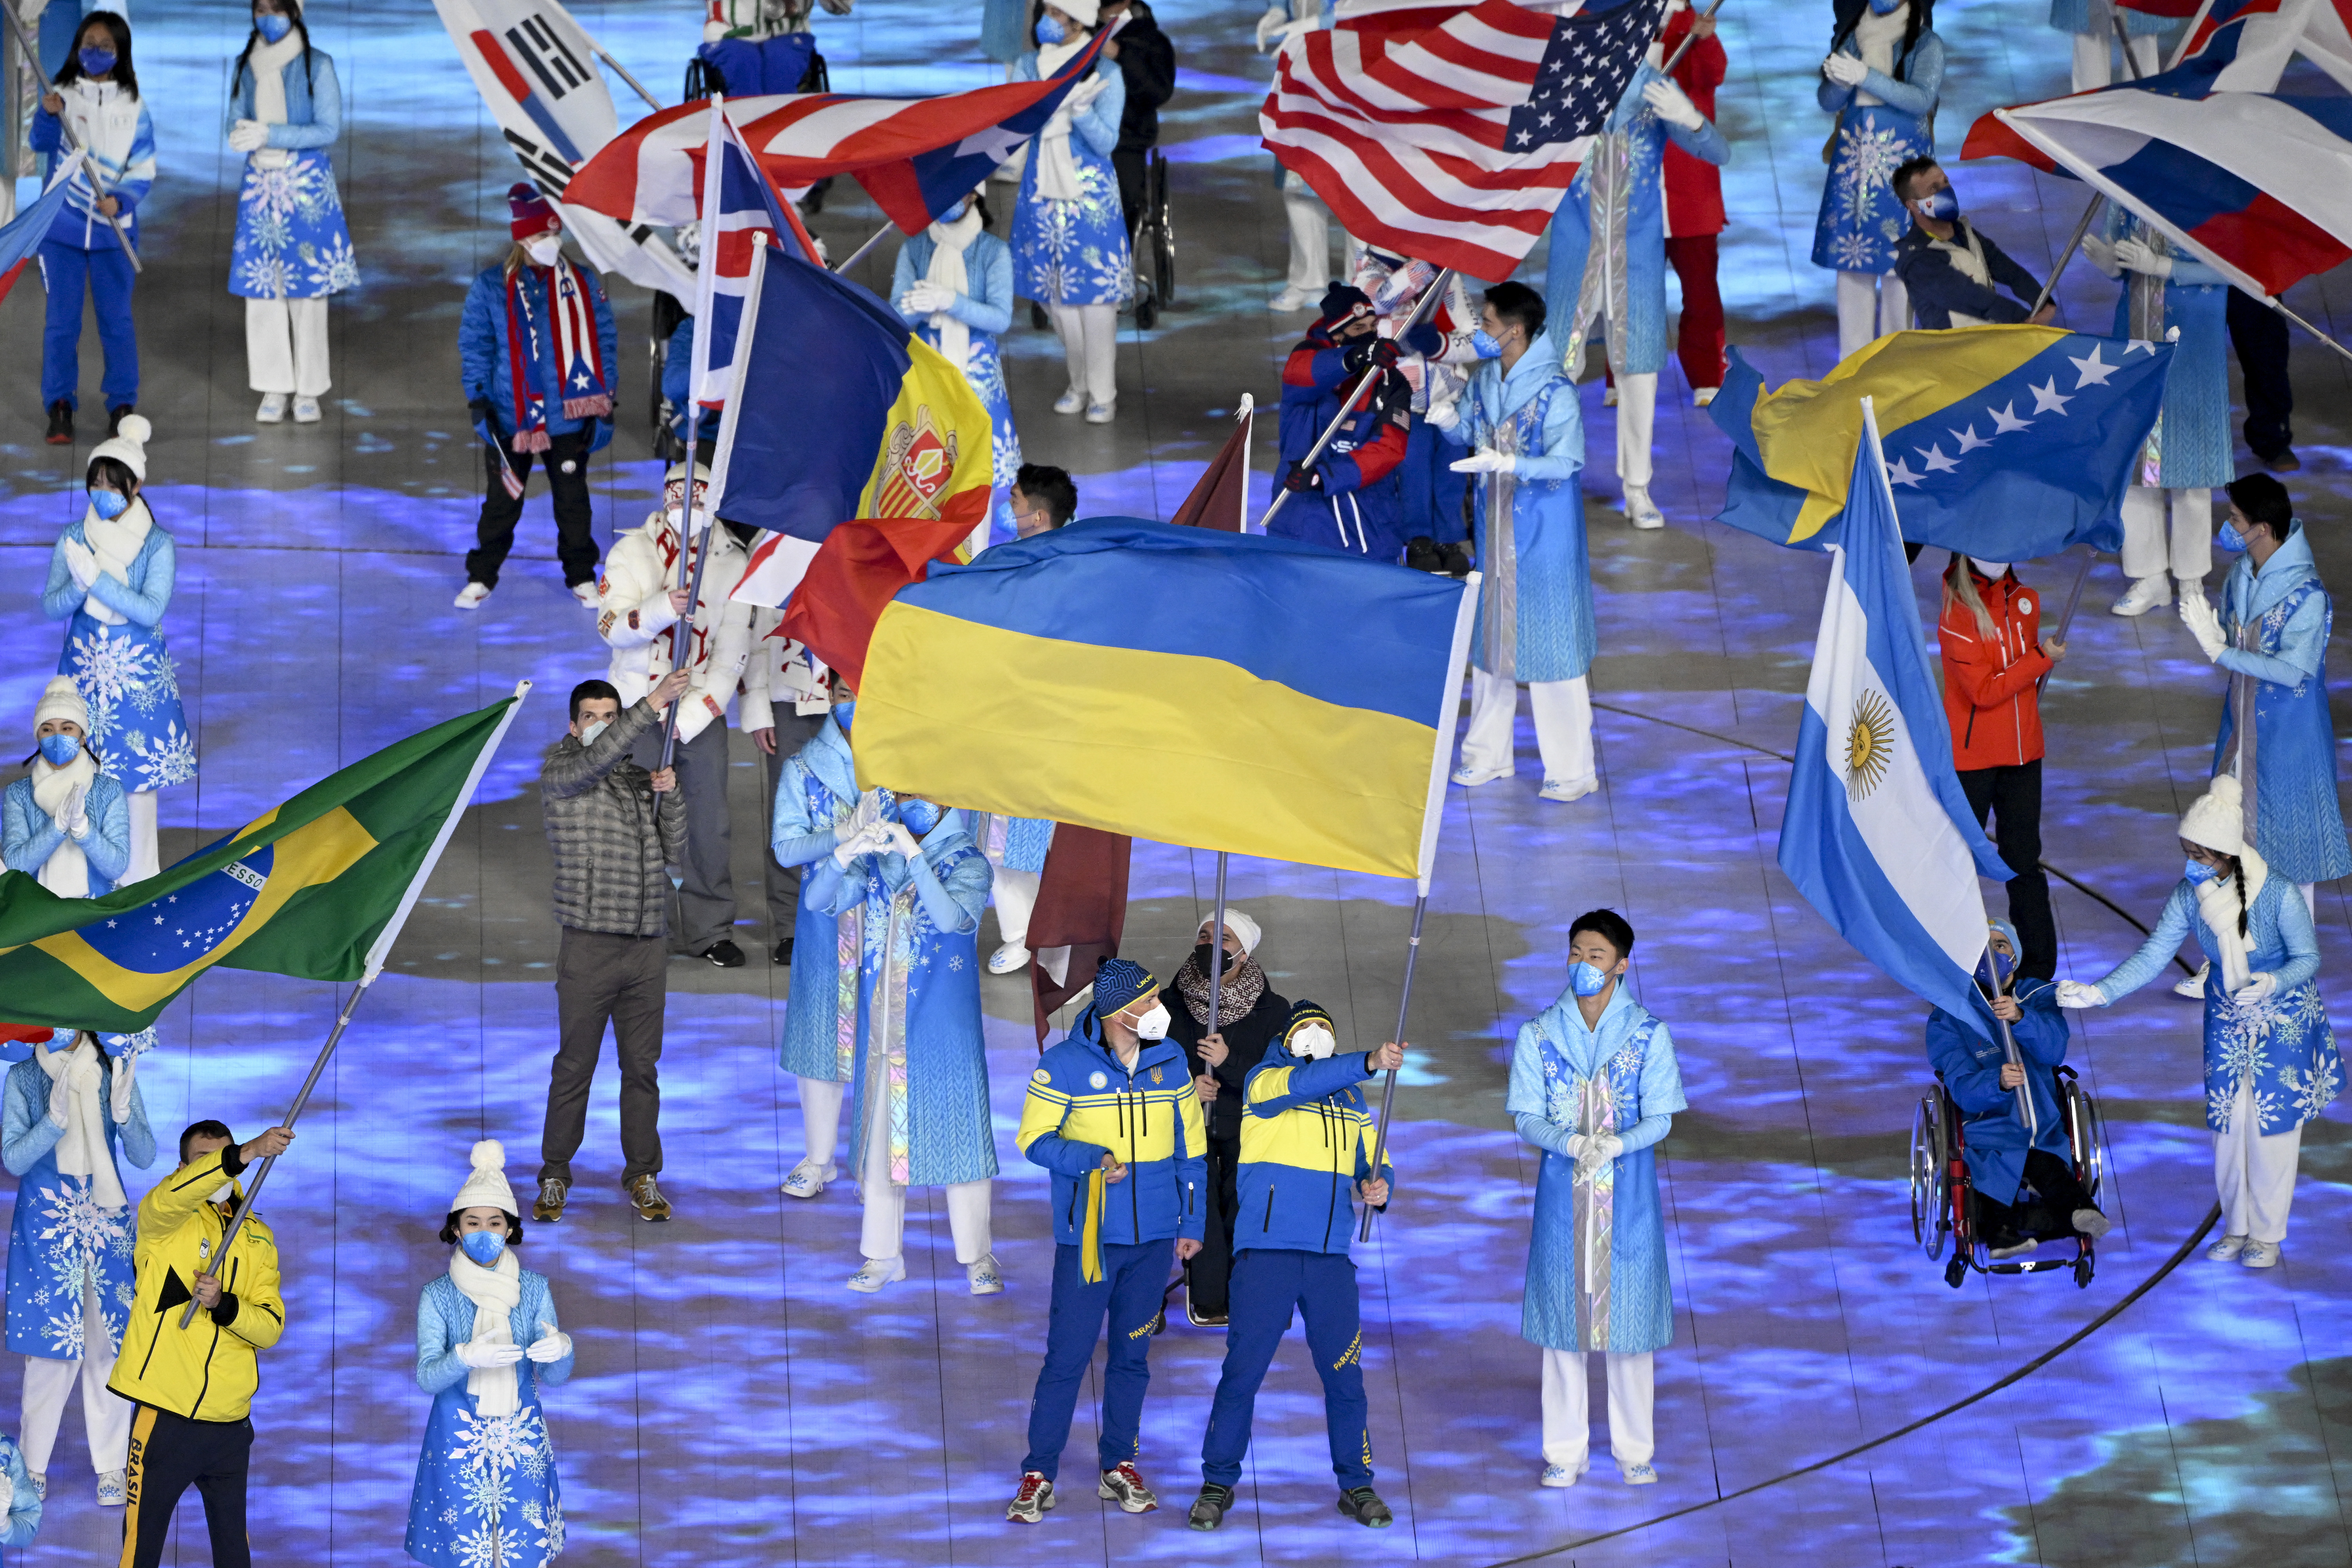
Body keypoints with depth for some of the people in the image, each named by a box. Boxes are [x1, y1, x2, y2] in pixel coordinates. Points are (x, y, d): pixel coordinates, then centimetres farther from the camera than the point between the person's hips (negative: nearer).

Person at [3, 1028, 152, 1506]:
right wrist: (55, 1118, -21)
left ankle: (111, 1466, 5)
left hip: (106, 1222, 1)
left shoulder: (114, 1073, 2)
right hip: (46, 1227, -1)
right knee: (52, 1343, -3)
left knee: (109, 1340, -1)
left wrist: (122, 1111, -19)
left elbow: (144, 1157, 0)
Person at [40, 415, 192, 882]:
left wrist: (96, 580, -24)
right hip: (84, 668, 2)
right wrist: (79, 584, -24)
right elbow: (51, 606, -3)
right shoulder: (74, 539, 1)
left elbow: (151, 610, -17)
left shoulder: (157, 544, -6)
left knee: (138, 771, 1)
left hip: (139, 673, -2)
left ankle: (138, 876, 10)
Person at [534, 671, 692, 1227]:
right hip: (590, 946, -4)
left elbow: (673, 851, 13)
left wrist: (671, 796, -3)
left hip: (647, 946, 4)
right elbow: (592, 762, -23)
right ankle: (555, 1178, 10)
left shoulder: (640, 779, 15)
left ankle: (642, 1176, 17)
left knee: (642, 1067, 8)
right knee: (574, 1066, 0)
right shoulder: (559, 774, -1)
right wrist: (651, 706, -30)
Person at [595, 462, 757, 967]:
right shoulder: (634, 552, 1)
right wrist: (663, 609, -28)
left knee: (710, 820, -1)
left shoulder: (733, 562, 2)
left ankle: (709, 929, 11)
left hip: (702, 710, 1)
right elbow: (610, 626, -9)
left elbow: (733, 654, -1)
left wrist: (689, 717, -9)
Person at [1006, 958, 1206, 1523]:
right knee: (1068, 1354, -4)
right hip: (1087, 1236, -4)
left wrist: (1191, 1222, 11)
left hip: (1153, 1237, 4)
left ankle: (1120, 1465, 22)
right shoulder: (1064, 1065, -9)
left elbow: (1189, 1147, 11)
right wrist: (1094, 1161, -20)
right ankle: (1040, 1475, 3)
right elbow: (1034, 1139, -6)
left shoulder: (1170, 1061, 4)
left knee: (1132, 1354, 12)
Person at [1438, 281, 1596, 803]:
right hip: (1495, 525, 7)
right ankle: (1488, 755, 28)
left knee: (1551, 641, -2)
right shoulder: (1485, 380, 4)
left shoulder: (1555, 393, -19)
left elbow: (1564, 463, -22)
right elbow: (1465, 433, 15)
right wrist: (1440, 413, -5)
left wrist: (1506, 462, -33)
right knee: (1490, 634, 15)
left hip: (1544, 532, -7)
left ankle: (1573, 770, 6)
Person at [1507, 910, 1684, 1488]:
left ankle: (1634, 1449, 15)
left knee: (1630, 1311, 3)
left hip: (1629, 1189, -1)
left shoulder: (1649, 1033, -2)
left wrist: (1616, 1144, -23)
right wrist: (1572, 1144, -21)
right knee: (1563, 1313, 4)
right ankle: (1565, 1450, 13)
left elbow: (1660, 1118, -4)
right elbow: (1527, 1118, -1)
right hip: (1563, 1190, 1)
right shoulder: (1539, 1034, 1)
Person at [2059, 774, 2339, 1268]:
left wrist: (2272, 983, -36)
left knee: (2273, 1123, 2)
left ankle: (2267, 1235, 19)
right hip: (2227, 1016, 4)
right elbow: (2151, 957, -11)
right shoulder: (2189, 896, -17)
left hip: (2283, 1019, -4)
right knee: (2228, 1120, 9)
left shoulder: (2279, 895, -29)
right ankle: (2235, 1226, 27)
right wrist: (2098, 993, -22)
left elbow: (2308, 958, -17)